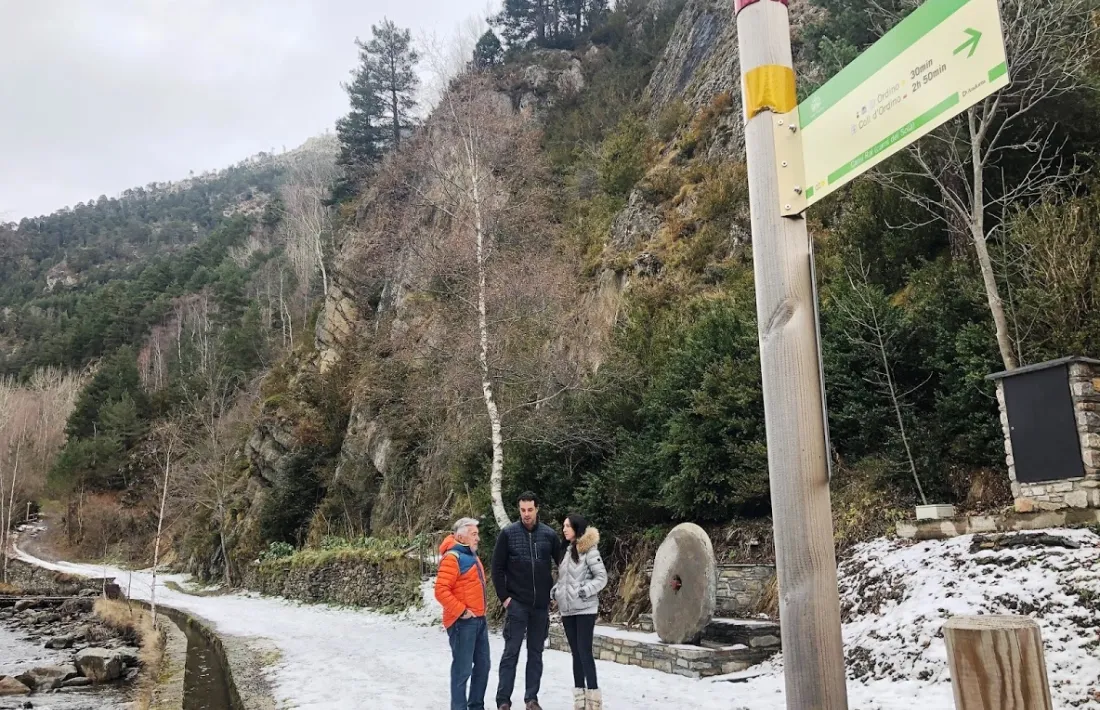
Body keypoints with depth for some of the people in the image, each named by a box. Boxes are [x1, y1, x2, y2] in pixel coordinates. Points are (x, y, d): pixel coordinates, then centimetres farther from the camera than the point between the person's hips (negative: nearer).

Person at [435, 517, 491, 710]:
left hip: (479, 620, 10)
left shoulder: (471, 556, 15)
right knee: (463, 669, -4)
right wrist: (461, 611, -20)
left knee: (482, 665, 15)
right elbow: (441, 591, -23)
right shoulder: (453, 557, -15)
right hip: (463, 622, -10)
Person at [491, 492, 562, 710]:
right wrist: (504, 597, -7)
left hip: (541, 605, 3)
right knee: (511, 652, 1)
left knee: (536, 653, 10)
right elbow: (497, 568, -3)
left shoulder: (549, 534, 0)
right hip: (516, 603, -2)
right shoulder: (508, 533, -6)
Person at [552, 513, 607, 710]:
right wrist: (555, 591, 5)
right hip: (567, 609, 7)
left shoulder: (589, 550, -9)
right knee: (576, 653, 10)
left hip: (584, 609, -7)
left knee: (585, 652, -9)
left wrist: (586, 590, -20)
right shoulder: (566, 551, 13)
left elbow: (602, 577, -10)